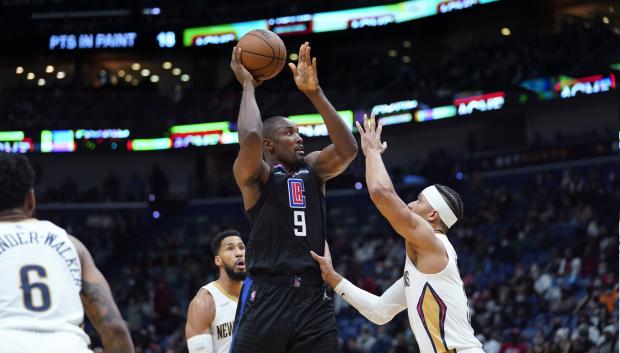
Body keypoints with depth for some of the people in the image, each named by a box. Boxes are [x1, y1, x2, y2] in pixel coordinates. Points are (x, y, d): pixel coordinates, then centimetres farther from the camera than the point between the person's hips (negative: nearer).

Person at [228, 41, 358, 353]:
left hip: (313, 297, 5)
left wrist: (314, 92, -4)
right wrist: (247, 85, -5)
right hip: (266, 295, -5)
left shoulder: (313, 170, 18)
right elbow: (250, 138, -20)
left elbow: (348, 149, 0)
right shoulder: (253, 174, 2)